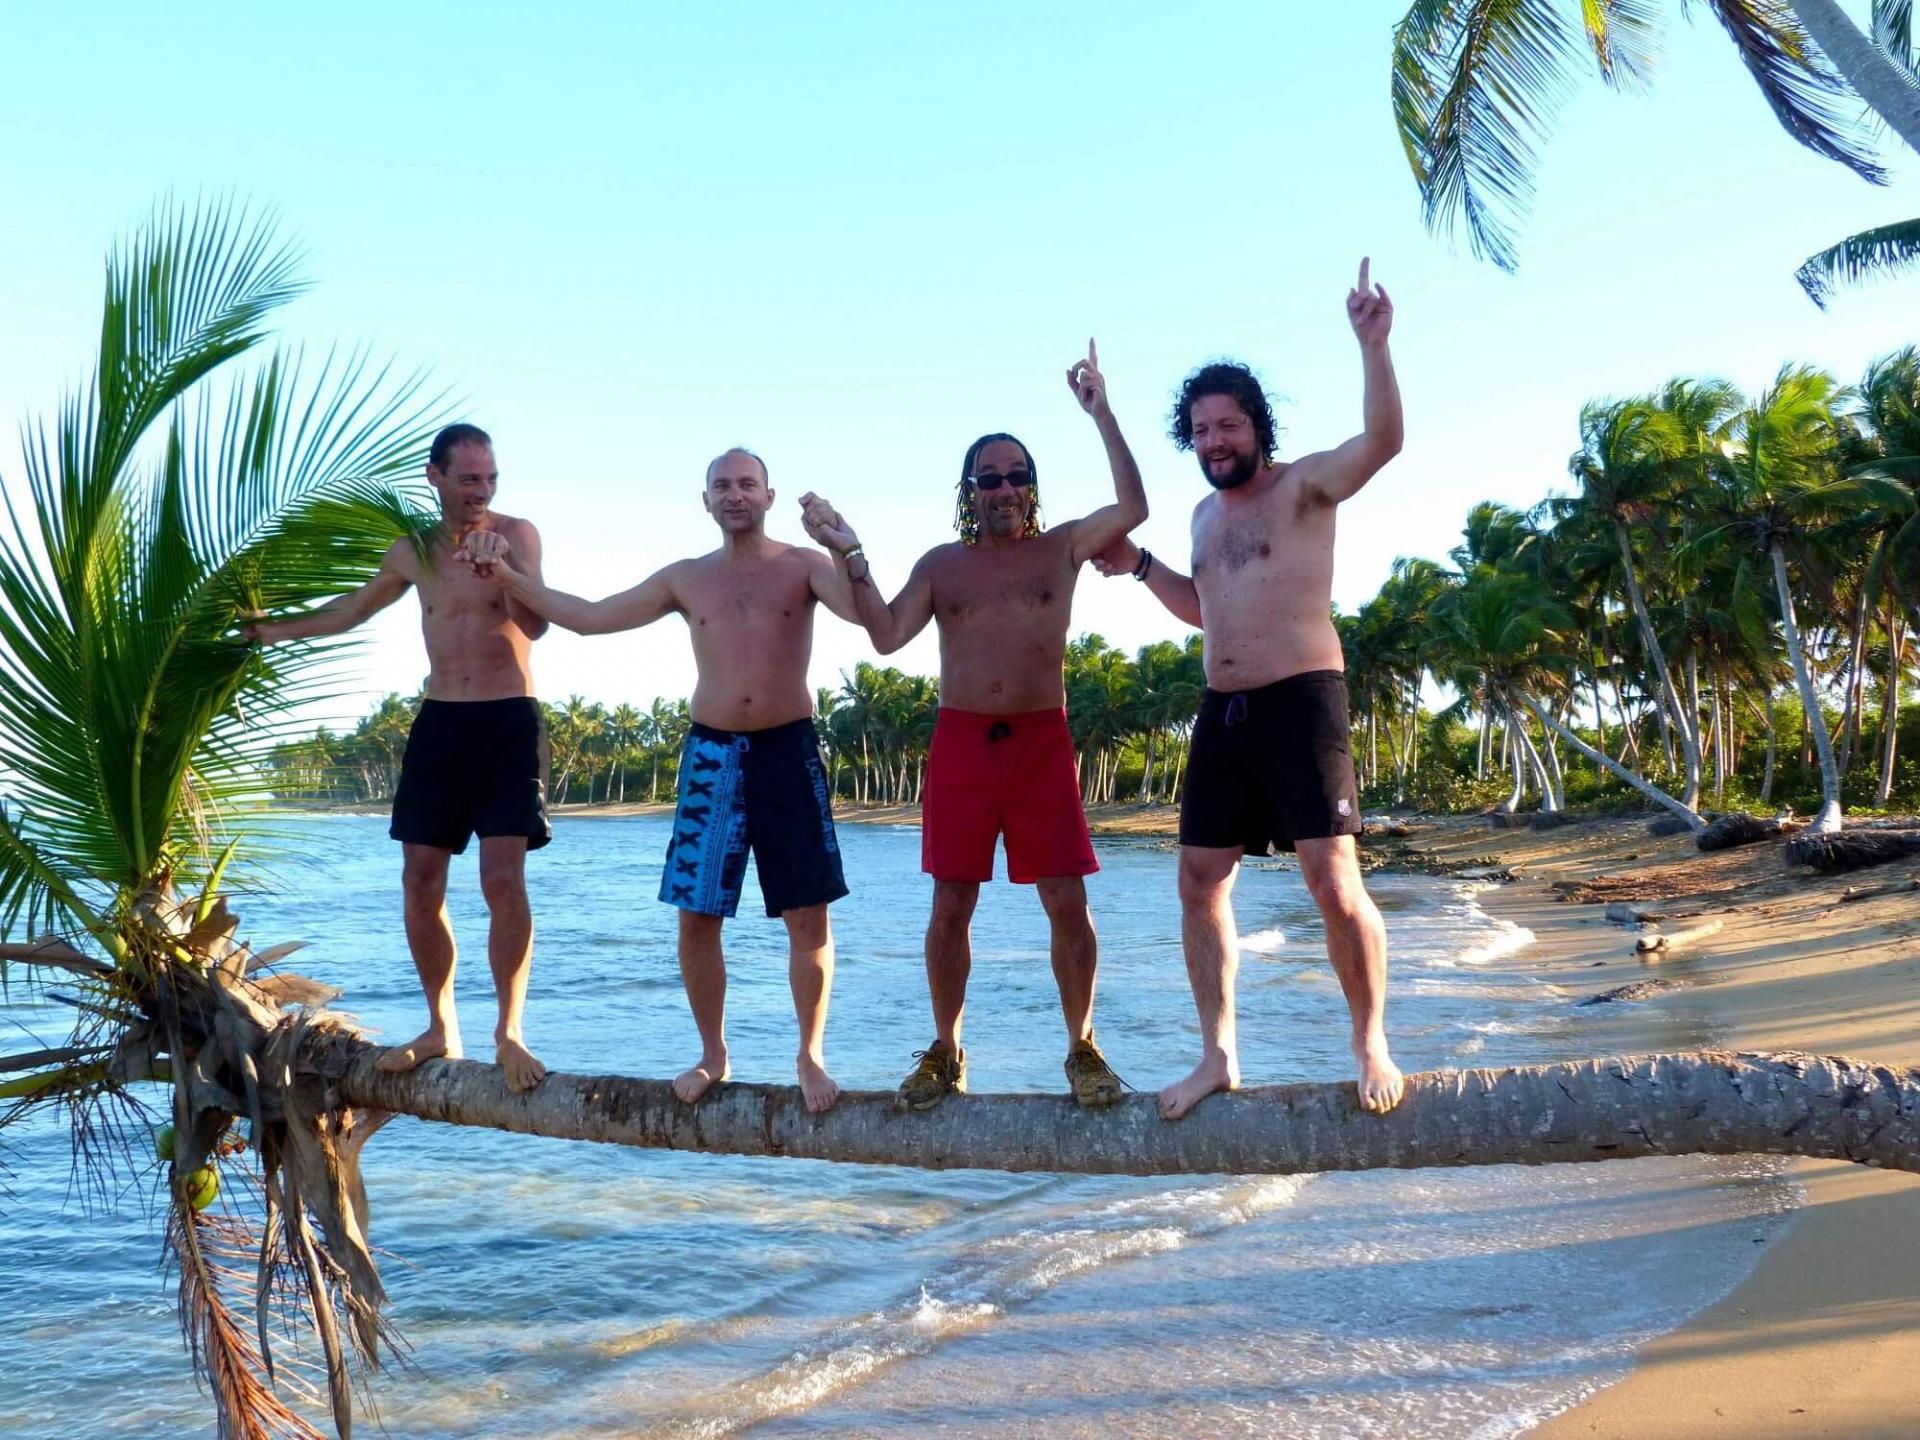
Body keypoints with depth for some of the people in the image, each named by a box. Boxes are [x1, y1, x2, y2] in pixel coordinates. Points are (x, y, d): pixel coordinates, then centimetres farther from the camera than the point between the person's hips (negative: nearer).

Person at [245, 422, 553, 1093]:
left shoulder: (516, 535, -3)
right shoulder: (413, 551, 11)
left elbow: (535, 625, -17)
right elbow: (353, 609, 28)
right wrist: (274, 630, 35)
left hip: (508, 723, -5)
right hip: (438, 723, 5)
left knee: (503, 880, -14)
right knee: (420, 881, 3)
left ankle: (509, 1032, -5)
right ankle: (439, 1029, 15)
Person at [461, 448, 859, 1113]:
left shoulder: (802, 565, 2)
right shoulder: (685, 578, 10)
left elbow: (866, 614, -15)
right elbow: (590, 617, 12)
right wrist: (506, 576, 7)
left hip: (789, 750, -2)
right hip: (710, 755, 3)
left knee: (808, 915, -2)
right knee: (696, 917, 3)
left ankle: (810, 1056, 13)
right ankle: (712, 1054, 20)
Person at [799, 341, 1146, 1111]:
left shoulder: (1062, 547, 8)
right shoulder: (941, 564, 10)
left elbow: (1133, 507, -6)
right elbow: (886, 635, -1)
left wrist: (1101, 415, -7)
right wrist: (849, 555, -8)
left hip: (1043, 739, -1)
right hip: (960, 740, 1)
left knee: (1068, 903, -2)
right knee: (951, 904, 4)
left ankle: (1082, 1047, 13)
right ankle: (945, 1051, 17)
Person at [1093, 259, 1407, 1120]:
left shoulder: (1304, 485, -3)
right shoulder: (1205, 514, 18)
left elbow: (1383, 441, -22)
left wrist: (1373, 346, -31)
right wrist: (1139, 566, 22)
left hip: (1301, 701, -7)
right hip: (1222, 712, 7)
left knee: (1333, 881, -9)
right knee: (1200, 883, 6)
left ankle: (1371, 1044, 9)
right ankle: (1218, 1056, 16)